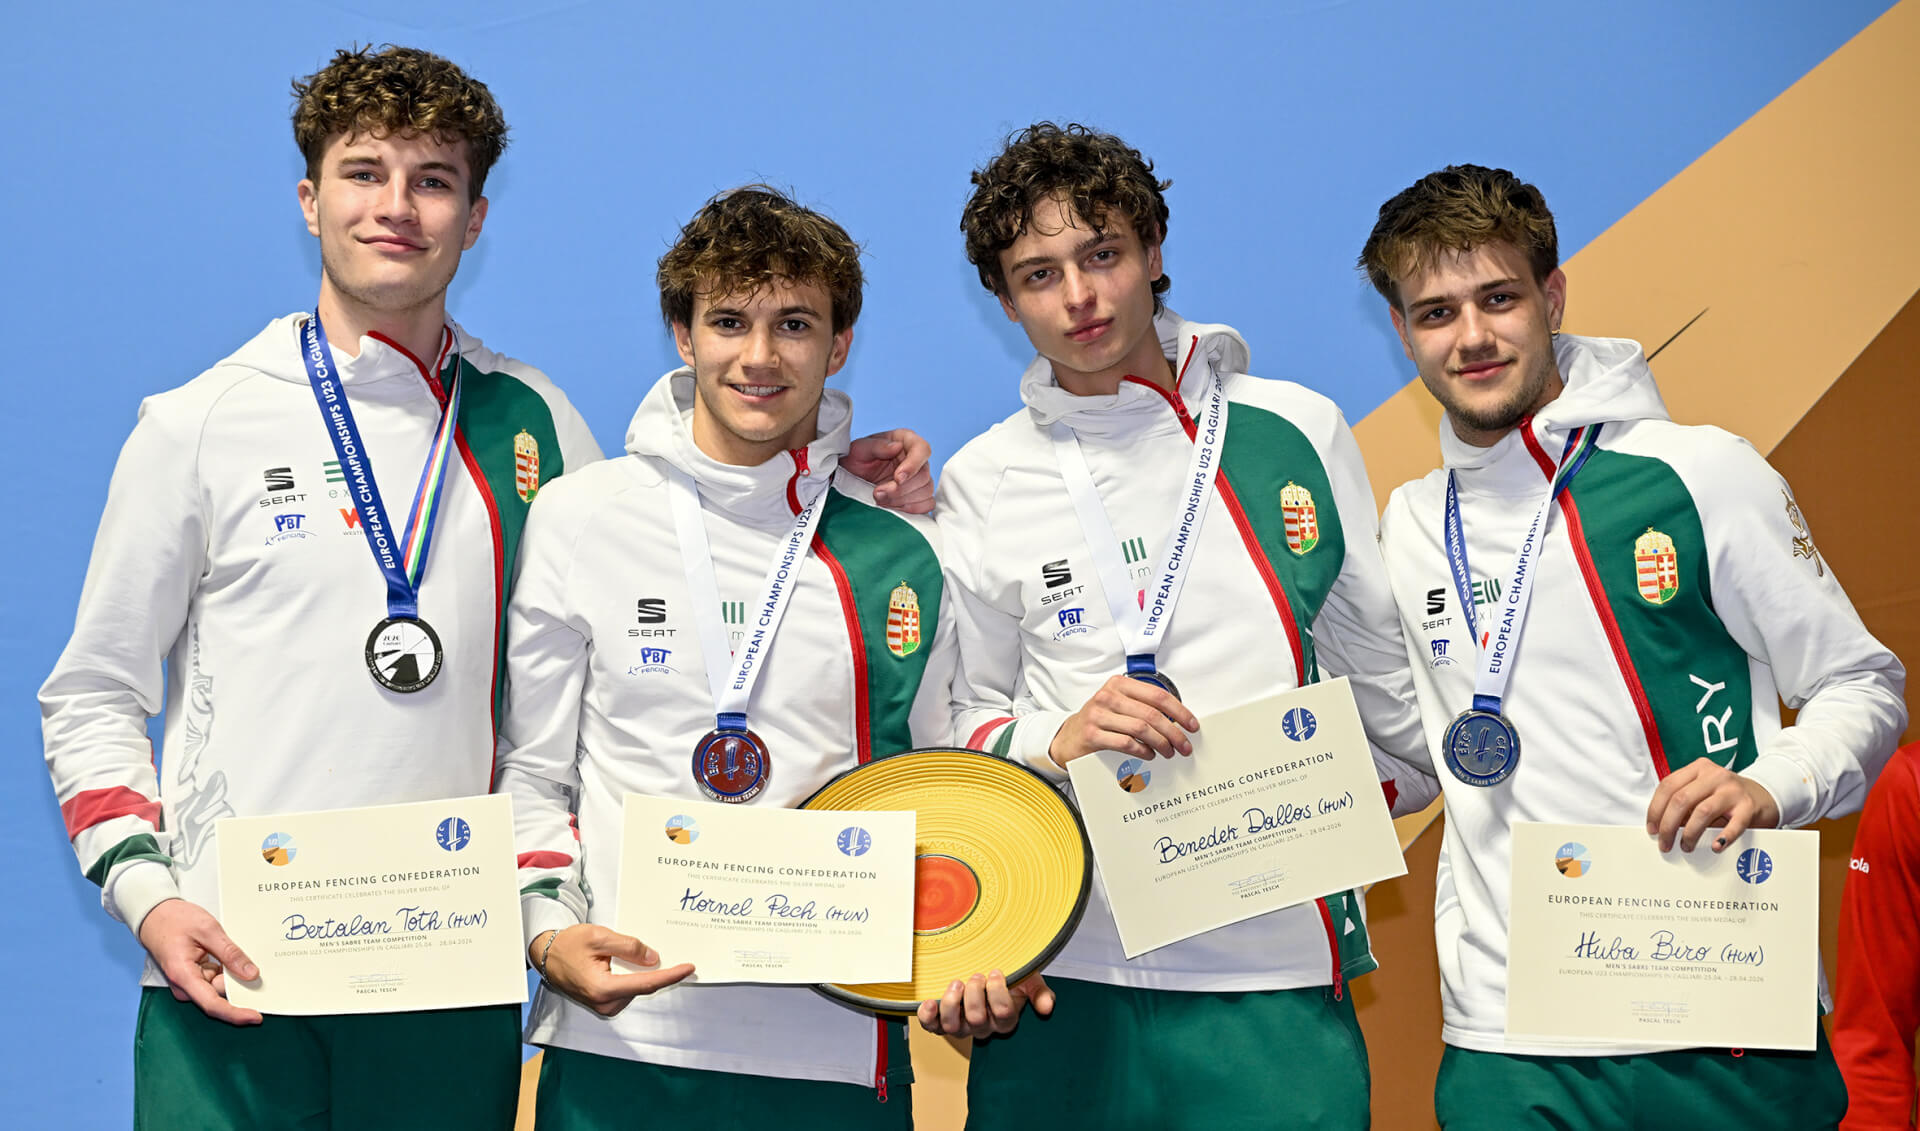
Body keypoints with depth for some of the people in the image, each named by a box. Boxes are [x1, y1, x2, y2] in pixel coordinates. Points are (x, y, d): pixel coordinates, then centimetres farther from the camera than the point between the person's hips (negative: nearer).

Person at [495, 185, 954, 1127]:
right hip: (618, 1040, -1)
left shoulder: (900, 558, 4)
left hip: (838, 1049, 1)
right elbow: (530, 775, 5)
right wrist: (549, 931, -10)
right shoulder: (580, 518, 1)